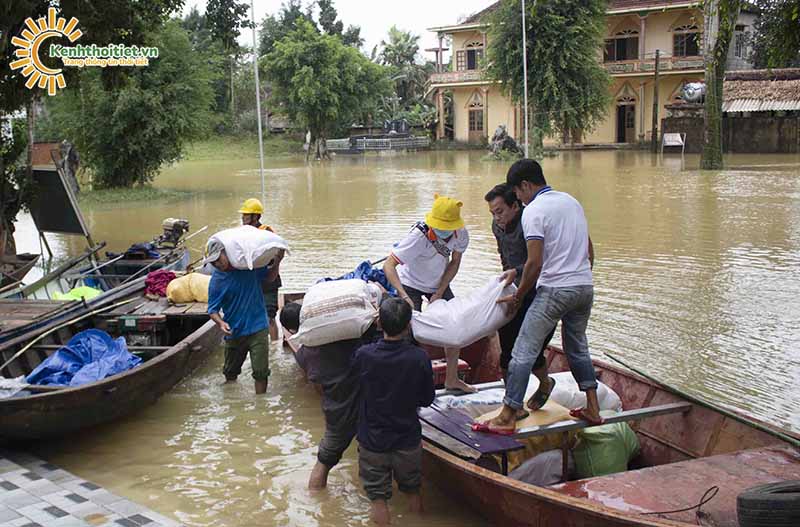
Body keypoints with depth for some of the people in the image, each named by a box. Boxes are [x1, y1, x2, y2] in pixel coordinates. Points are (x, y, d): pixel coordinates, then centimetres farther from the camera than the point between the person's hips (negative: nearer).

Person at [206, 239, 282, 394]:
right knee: (231, 372, 18)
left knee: (261, 372, -2)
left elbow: (269, 277, 12)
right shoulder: (216, 281, -10)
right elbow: (213, 310, -7)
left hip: (258, 329, 0)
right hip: (234, 333, 1)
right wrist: (221, 323, -26)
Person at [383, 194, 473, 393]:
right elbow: (388, 265, -41)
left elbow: (454, 263, -6)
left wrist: (439, 293, -13)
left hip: (438, 283, 5)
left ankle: (452, 379, 20)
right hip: (411, 284, -5)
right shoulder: (419, 235, -37)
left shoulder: (460, 234, -22)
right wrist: (404, 296, -51)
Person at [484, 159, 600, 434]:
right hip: (585, 287, 8)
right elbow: (590, 251, 18)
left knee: (523, 351, -3)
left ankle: (507, 418, -3)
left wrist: (518, 296, -5)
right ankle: (592, 409, 27)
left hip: (555, 290, -8)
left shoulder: (534, 211, -11)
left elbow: (535, 263, -17)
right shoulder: (571, 201, 13)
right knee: (578, 347, 24)